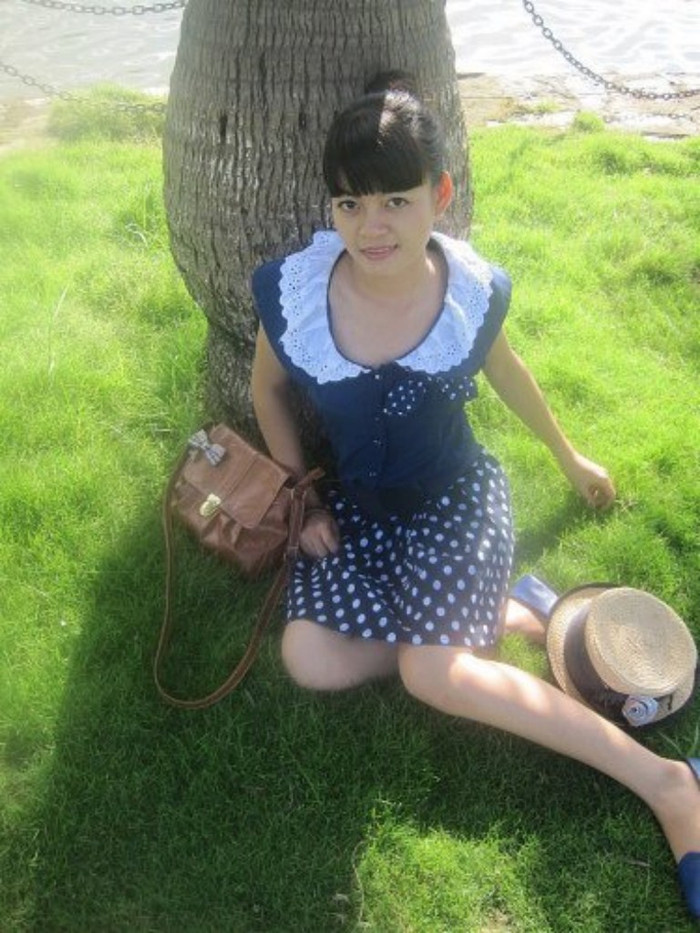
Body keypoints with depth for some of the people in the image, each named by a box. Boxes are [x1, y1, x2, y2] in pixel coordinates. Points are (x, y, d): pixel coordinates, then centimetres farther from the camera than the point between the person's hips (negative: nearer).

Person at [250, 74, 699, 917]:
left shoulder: (473, 288, -15)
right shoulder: (291, 290, -16)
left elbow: (502, 367, 7)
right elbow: (267, 390, 5)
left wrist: (568, 455, 21)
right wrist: (303, 501, 3)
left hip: (455, 499, -3)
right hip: (357, 507, 4)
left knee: (431, 673, -25)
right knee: (312, 662, -17)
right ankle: (505, 614, -3)